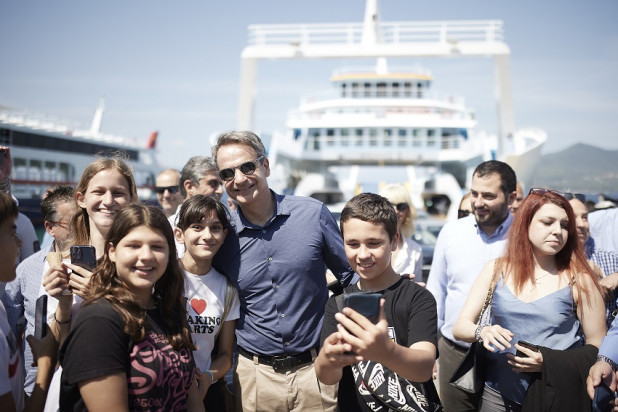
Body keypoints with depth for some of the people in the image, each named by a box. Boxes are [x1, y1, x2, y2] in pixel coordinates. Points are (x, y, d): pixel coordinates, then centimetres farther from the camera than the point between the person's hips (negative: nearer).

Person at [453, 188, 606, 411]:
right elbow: (460, 327, -3)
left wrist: (549, 362, -18)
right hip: (497, 393, 2)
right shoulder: (496, 270, -2)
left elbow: (597, 347, -3)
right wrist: (482, 331, -24)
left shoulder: (579, 280, -7)